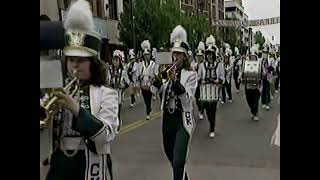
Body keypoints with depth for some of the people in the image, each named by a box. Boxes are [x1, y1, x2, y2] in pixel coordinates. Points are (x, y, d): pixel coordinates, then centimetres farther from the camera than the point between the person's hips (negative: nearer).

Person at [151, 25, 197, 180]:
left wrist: (175, 80, -29)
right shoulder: (168, 73, 7)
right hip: (167, 119, 6)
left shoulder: (191, 75, -6)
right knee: (171, 157, 21)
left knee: (178, 162, -12)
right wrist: (159, 77, -21)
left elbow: (186, 98, -18)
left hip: (182, 120, -5)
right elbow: (155, 90, -4)